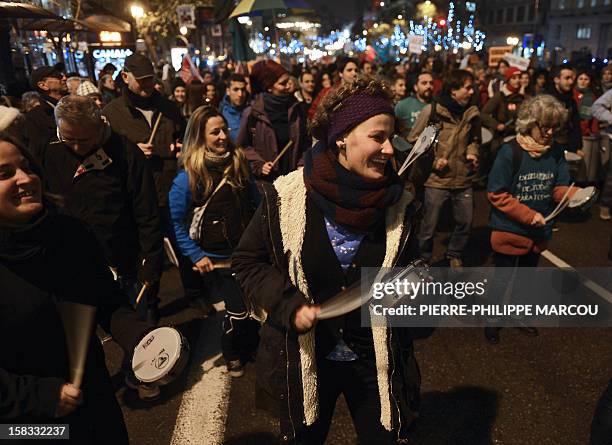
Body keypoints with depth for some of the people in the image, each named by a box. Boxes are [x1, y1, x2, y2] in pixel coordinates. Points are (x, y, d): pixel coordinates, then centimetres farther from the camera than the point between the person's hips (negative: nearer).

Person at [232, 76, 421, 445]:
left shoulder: (397, 203, -7)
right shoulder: (287, 196, -16)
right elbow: (247, 261, -6)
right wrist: (289, 305, -18)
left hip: (376, 361, 2)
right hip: (302, 359, -1)